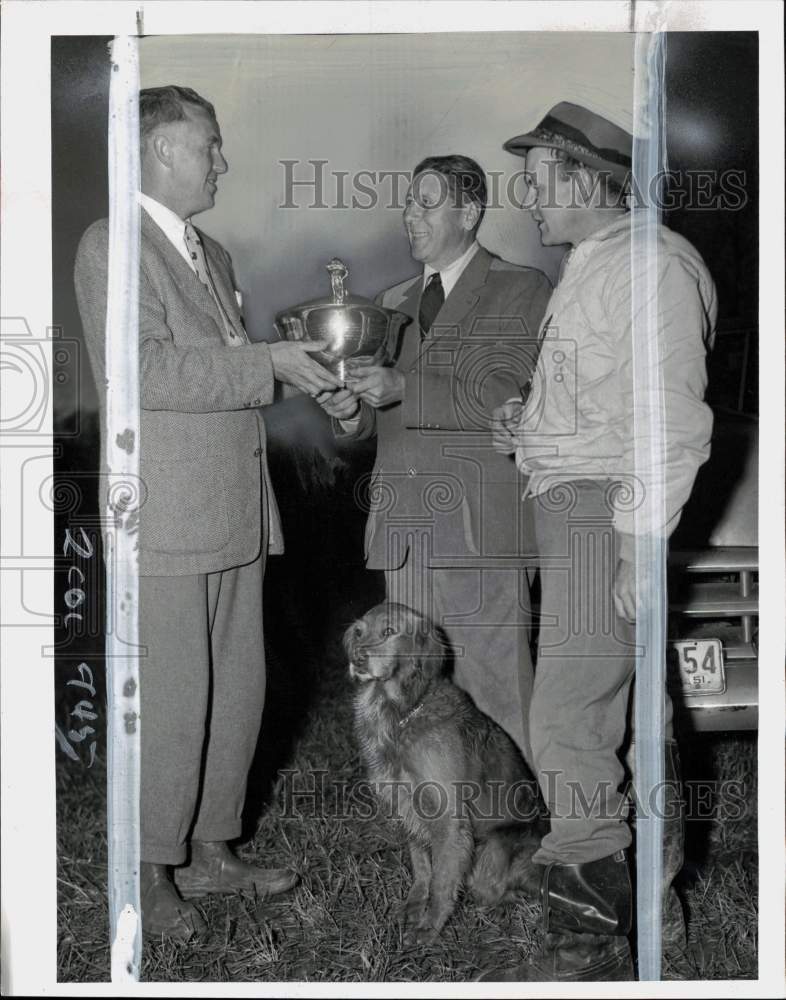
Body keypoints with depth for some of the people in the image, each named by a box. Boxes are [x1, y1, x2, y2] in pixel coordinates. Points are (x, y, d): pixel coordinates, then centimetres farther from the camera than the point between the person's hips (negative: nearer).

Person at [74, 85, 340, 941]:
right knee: (171, 699, -3)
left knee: (238, 688, 12)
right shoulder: (112, 246, -8)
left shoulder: (211, 253, 20)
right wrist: (266, 364, -19)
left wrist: (296, 349, 7)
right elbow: (142, 372, -20)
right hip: (166, 516, -8)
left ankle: (209, 850, 26)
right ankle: (152, 876, 11)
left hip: (236, 512, 9)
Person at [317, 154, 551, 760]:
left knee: (494, 698, -5)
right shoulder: (395, 304, 20)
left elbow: (502, 399, -11)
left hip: (478, 529, -6)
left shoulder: (521, 291, 1)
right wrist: (352, 413, -5)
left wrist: (404, 387, -21)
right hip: (405, 531, 6)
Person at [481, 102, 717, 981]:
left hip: (603, 513, -10)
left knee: (567, 727, -11)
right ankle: (650, 905, 25)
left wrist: (636, 545, -21)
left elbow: (672, 420, -18)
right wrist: (531, 428, 9)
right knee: (632, 717, 15)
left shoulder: (649, 263, -12)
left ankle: (588, 941, -4)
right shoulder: (589, 268, 19)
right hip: (577, 510, 10)